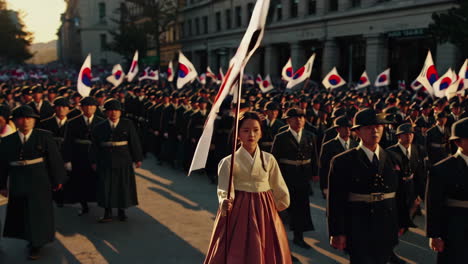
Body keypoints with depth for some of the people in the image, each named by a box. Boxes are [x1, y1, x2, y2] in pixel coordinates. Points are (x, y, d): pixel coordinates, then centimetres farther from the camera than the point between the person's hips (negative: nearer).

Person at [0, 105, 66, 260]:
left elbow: (54, 159, -4)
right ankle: (32, 238, 34)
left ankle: (36, 245, 18)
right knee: (21, 213, 13)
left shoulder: (44, 137, -6)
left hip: (39, 182, -3)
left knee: (38, 212, 5)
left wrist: (57, 180, -3)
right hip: (17, 184, 3)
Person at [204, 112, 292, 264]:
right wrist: (224, 202, -35)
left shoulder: (269, 160, 1)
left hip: (264, 211, 3)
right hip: (239, 211, -3)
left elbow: (280, 190, 12)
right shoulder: (228, 162, -9)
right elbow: (224, 191, -16)